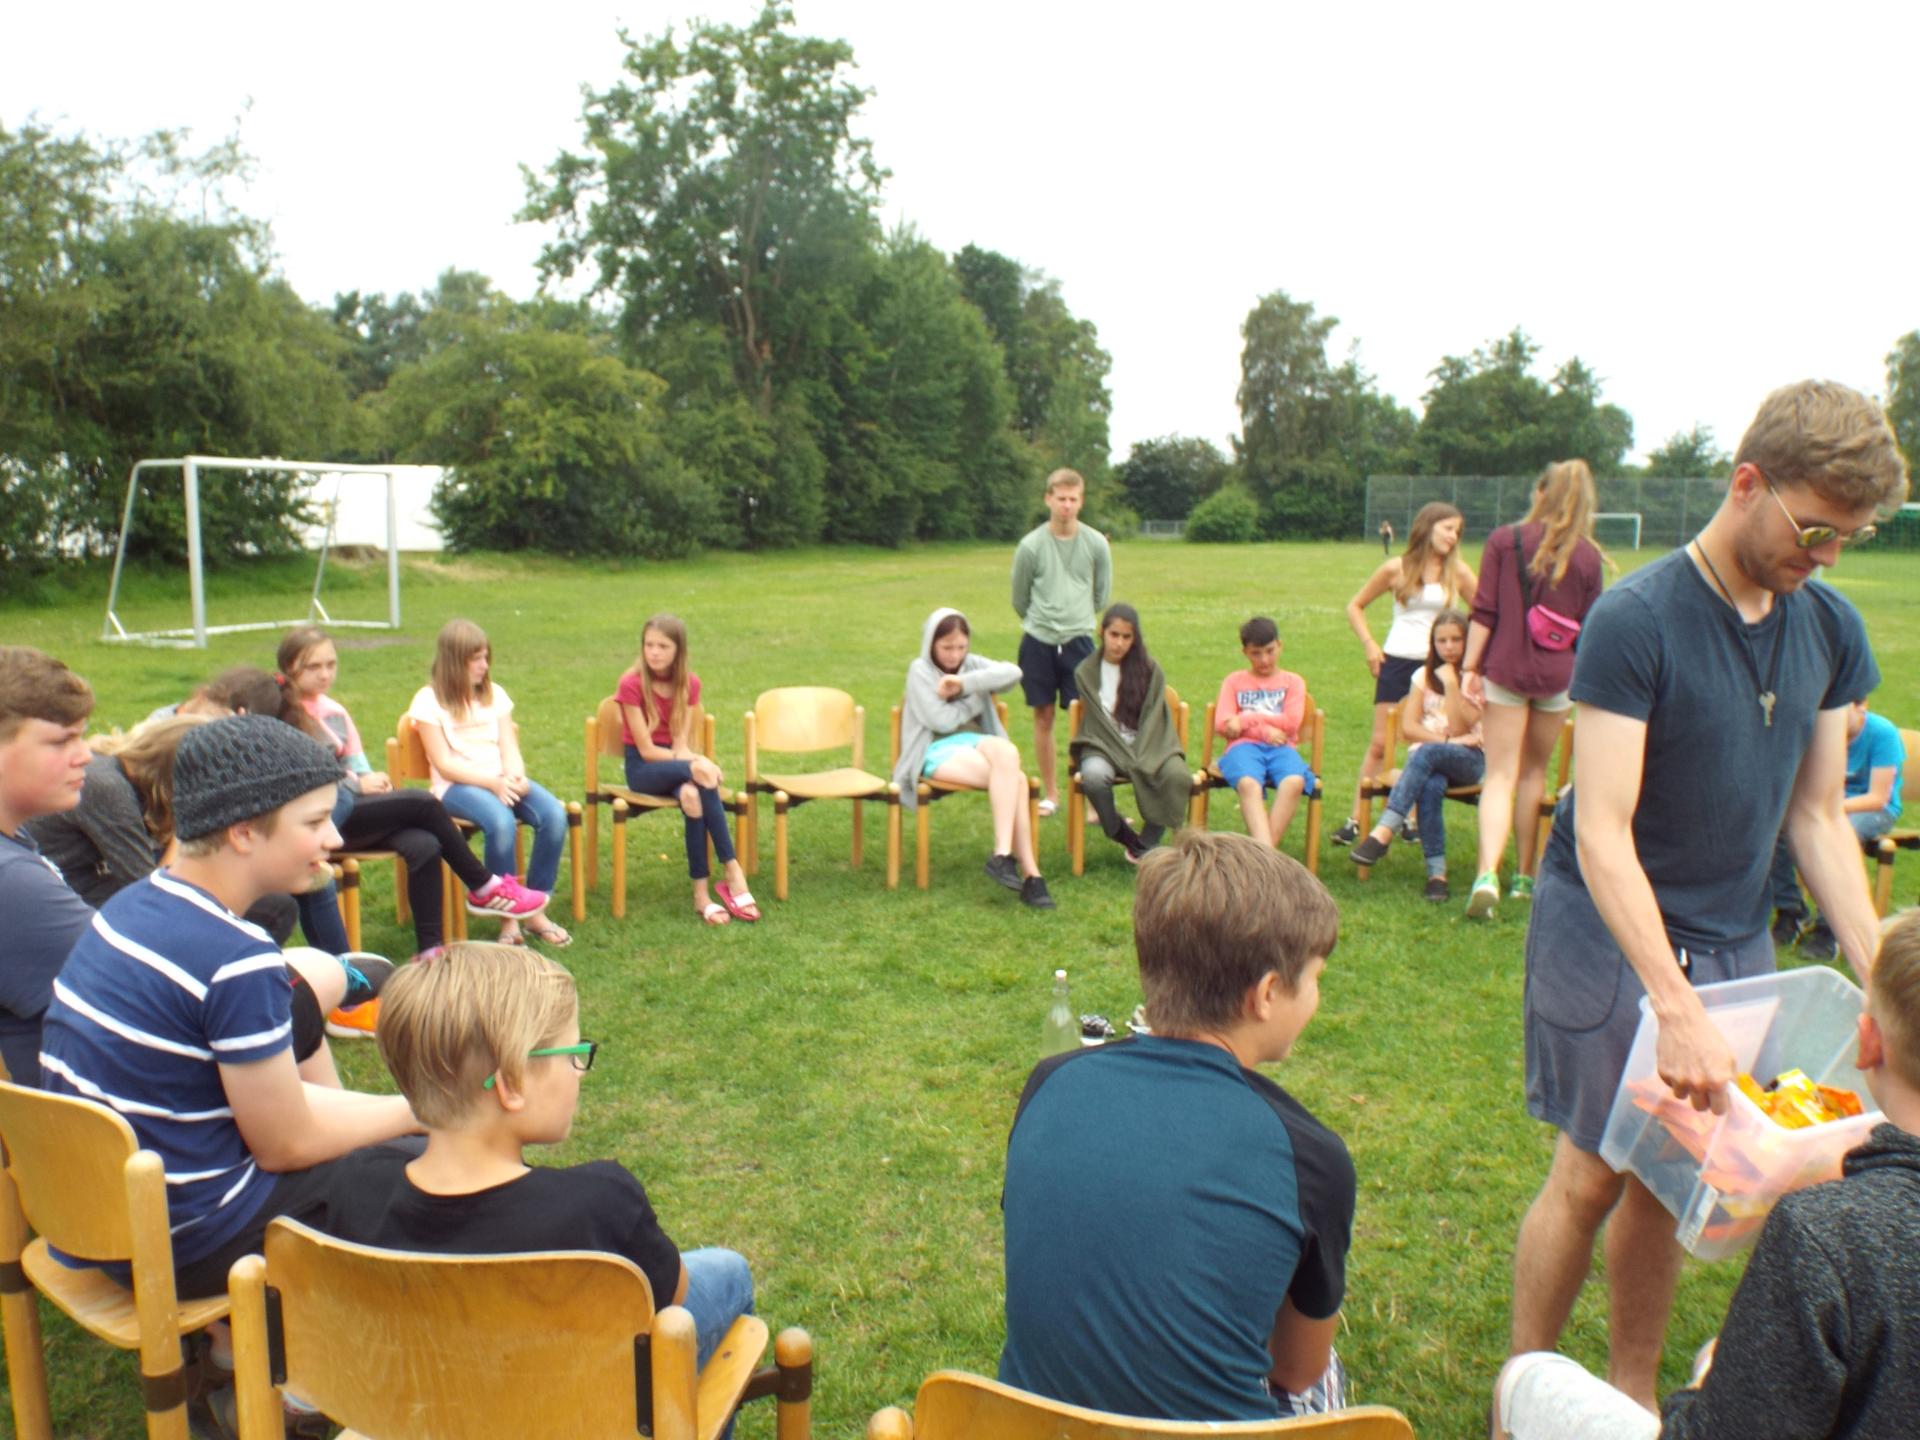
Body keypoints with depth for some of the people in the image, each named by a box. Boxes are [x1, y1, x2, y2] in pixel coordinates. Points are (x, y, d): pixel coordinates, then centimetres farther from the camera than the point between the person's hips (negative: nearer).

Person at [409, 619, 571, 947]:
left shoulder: (494, 693, 16)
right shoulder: (429, 701, 0)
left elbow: (509, 747, 8)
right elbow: (445, 764, -8)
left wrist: (515, 777, -15)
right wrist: (493, 783, -20)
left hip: (503, 781, 5)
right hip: (457, 786, -5)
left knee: (554, 814, -25)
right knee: (501, 821, -37)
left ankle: (535, 911, -14)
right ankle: (508, 918, -21)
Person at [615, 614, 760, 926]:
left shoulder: (689, 684, 0)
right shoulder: (631, 684, -12)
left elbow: (681, 742, -5)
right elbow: (646, 750, -14)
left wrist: (693, 760, -28)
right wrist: (696, 763, -22)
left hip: (676, 765, 3)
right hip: (643, 769, -3)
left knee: (693, 795, -35)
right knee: (703, 777, -35)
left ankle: (701, 893, -36)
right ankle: (733, 872, -35)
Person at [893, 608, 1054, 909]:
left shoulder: (972, 664, 15)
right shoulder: (920, 670, 3)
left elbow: (1013, 673, -7)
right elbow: (942, 720, -10)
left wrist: (964, 684, -14)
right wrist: (977, 699, 2)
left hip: (972, 742, 5)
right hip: (937, 751, -4)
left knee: (1006, 752, -34)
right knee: (1014, 778, -30)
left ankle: (1003, 856, -35)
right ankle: (1029, 873, -32)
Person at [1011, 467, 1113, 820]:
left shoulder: (1096, 544, 0)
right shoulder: (1030, 545, -3)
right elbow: (1019, 599, 9)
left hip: (1079, 639, 0)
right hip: (1038, 641, 0)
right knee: (1043, 716, 6)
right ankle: (1050, 794, 18)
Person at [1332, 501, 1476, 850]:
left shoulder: (1458, 572, 2)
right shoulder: (1397, 568, 1)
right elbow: (1355, 606, 9)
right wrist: (1369, 644, -1)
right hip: (1396, 662, -1)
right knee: (1380, 744, -2)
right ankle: (1355, 819, 2)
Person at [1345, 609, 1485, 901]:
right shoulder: (1425, 676, 14)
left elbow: (1458, 729, -8)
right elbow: (1408, 727, 4)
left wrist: (1451, 684, -13)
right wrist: (1446, 740, -10)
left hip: (1467, 759, -2)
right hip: (1426, 757, 2)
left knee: (1427, 753, -38)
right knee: (1431, 786, -36)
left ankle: (1382, 833, -47)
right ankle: (1436, 872, -39)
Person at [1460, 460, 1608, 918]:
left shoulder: (1503, 540, -3)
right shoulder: (1588, 557, 0)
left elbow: (1484, 612, -6)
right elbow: (1589, 628, 6)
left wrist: (1470, 667, -3)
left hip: (1505, 670, -1)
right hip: (1558, 676, 2)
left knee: (1501, 775, -2)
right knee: (1534, 772, 16)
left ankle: (1488, 873, -21)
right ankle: (1525, 875, 25)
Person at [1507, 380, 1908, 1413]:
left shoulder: (1831, 629, 2)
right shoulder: (1636, 620, -18)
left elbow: (1818, 817, 7)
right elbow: (1603, 835, -23)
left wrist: (1877, 973, -2)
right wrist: (1678, 1009, -29)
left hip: (1734, 937, 6)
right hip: (1607, 932, -5)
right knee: (1592, 1176, 1)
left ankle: (1633, 1397, 30)